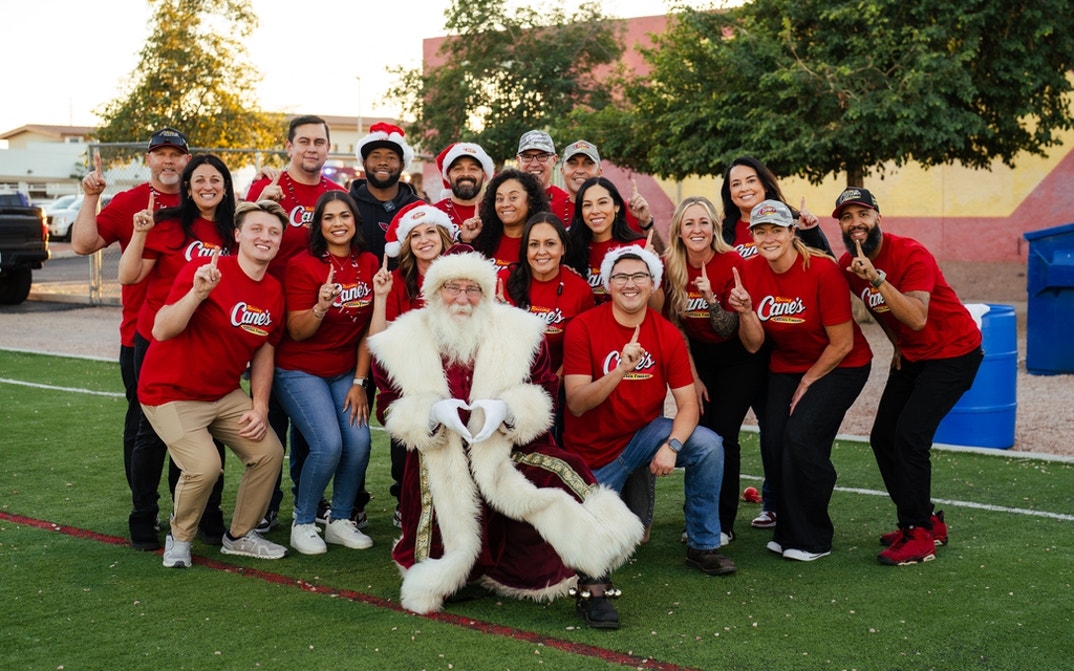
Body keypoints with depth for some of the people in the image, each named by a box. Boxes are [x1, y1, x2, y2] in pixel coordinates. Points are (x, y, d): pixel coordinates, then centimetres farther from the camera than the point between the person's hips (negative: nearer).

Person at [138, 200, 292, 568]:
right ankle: (179, 538, 6)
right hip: (172, 394, -7)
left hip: (225, 393, 7)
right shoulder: (205, 271, -20)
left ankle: (240, 535, 21)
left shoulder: (274, 292, 1)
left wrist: (260, 407, 2)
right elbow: (162, 331, -25)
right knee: (205, 465, -23)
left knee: (269, 452, -2)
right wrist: (198, 292, -39)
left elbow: (263, 351, 10)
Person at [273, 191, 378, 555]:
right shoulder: (303, 265, -13)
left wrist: (359, 382, -1)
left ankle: (340, 519, 7)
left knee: (359, 441, -16)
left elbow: (368, 329, 3)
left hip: (345, 371, 4)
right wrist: (321, 307, -33)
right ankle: (303, 523, 2)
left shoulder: (368, 264, 0)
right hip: (300, 371, -4)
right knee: (329, 444, -20)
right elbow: (297, 332, -14)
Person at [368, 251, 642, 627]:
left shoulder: (520, 332, 1)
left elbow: (542, 395, -1)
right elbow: (393, 410, 1)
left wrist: (507, 410, -22)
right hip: (443, 467, 1)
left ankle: (591, 586, -16)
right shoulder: (402, 344, 1)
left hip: (511, 455, -1)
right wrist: (432, 413, -20)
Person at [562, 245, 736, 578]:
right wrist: (620, 370, -38)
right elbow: (577, 404, -23)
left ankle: (703, 546, -7)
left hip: (645, 433, 2)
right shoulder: (583, 327, -16)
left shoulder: (667, 334, -8)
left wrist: (672, 445, -31)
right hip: (593, 450, -2)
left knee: (708, 445, -23)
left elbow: (688, 404, -12)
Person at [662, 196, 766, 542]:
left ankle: (724, 523, 1)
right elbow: (675, 326, -2)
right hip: (698, 357, 3)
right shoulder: (670, 267, -10)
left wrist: (711, 299, -36)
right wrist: (693, 376, -4)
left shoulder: (733, 263, -20)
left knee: (722, 435, -11)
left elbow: (727, 331, -19)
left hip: (739, 358, -3)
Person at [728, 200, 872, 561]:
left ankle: (813, 539, -1)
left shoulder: (822, 271, -23)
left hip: (838, 366, -5)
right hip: (786, 365, 5)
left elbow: (842, 344, -17)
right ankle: (788, 530, 13)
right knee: (772, 441, -8)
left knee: (802, 437, -18)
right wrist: (745, 311, -25)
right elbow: (753, 344, -7)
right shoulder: (750, 271, -8)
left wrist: (807, 382, -9)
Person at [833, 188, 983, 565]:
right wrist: (897, 346, 12)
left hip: (954, 353, -8)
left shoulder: (911, 255, -25)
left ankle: (919, 536, -7)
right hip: (911, 356, 8)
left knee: (909, 435, -19)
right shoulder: (848, 265, -4)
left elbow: (917, 319, -38)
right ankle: (928, 522, 21)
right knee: (882, 438, 6)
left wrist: (877, 278, -44)